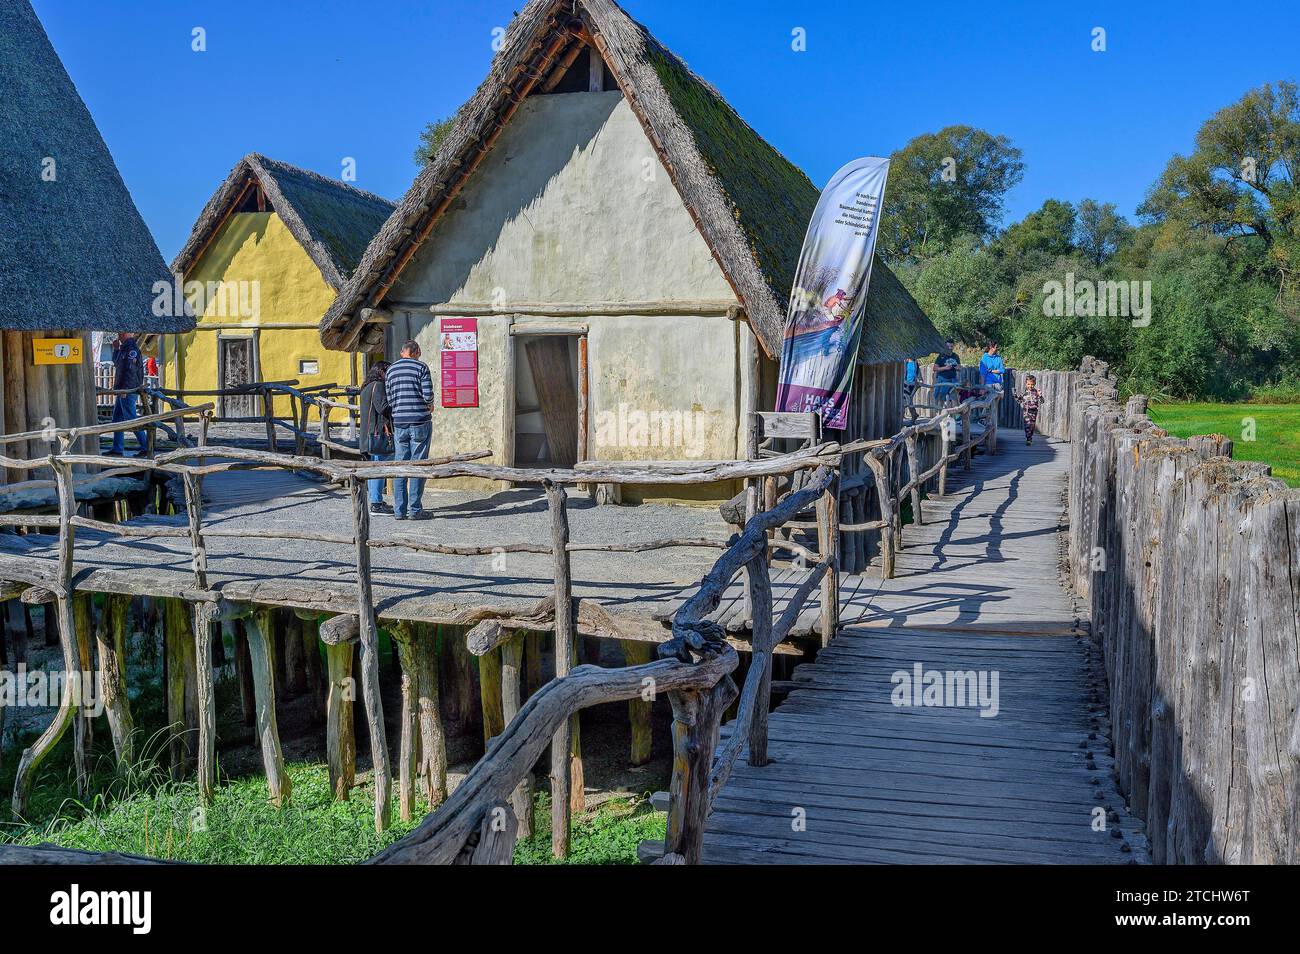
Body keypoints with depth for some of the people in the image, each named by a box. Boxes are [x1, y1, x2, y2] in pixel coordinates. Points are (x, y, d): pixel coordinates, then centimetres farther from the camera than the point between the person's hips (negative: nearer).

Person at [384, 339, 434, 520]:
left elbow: (389, 400, 8)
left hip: (399, 423, 4)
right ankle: (414, 510, -1)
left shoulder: (390, 370, 10)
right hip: (420, 422, -4)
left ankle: (399, 510, 5)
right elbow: (428, 396, -11)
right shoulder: (421, 367, -4)